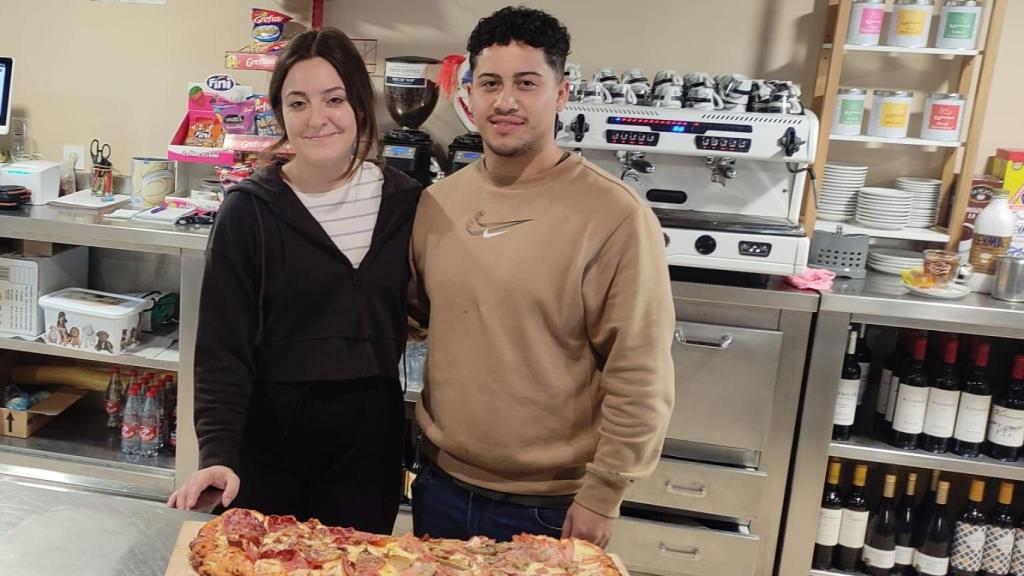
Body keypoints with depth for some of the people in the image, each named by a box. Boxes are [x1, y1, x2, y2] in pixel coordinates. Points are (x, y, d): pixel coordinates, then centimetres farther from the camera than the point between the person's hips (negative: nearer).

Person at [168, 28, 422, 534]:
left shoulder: (404, 202, -1)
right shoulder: (250, 210, -9)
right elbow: (222, 348, -10)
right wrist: (217, 452, -22)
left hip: (370, 436, 2)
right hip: (268, 436, -2)